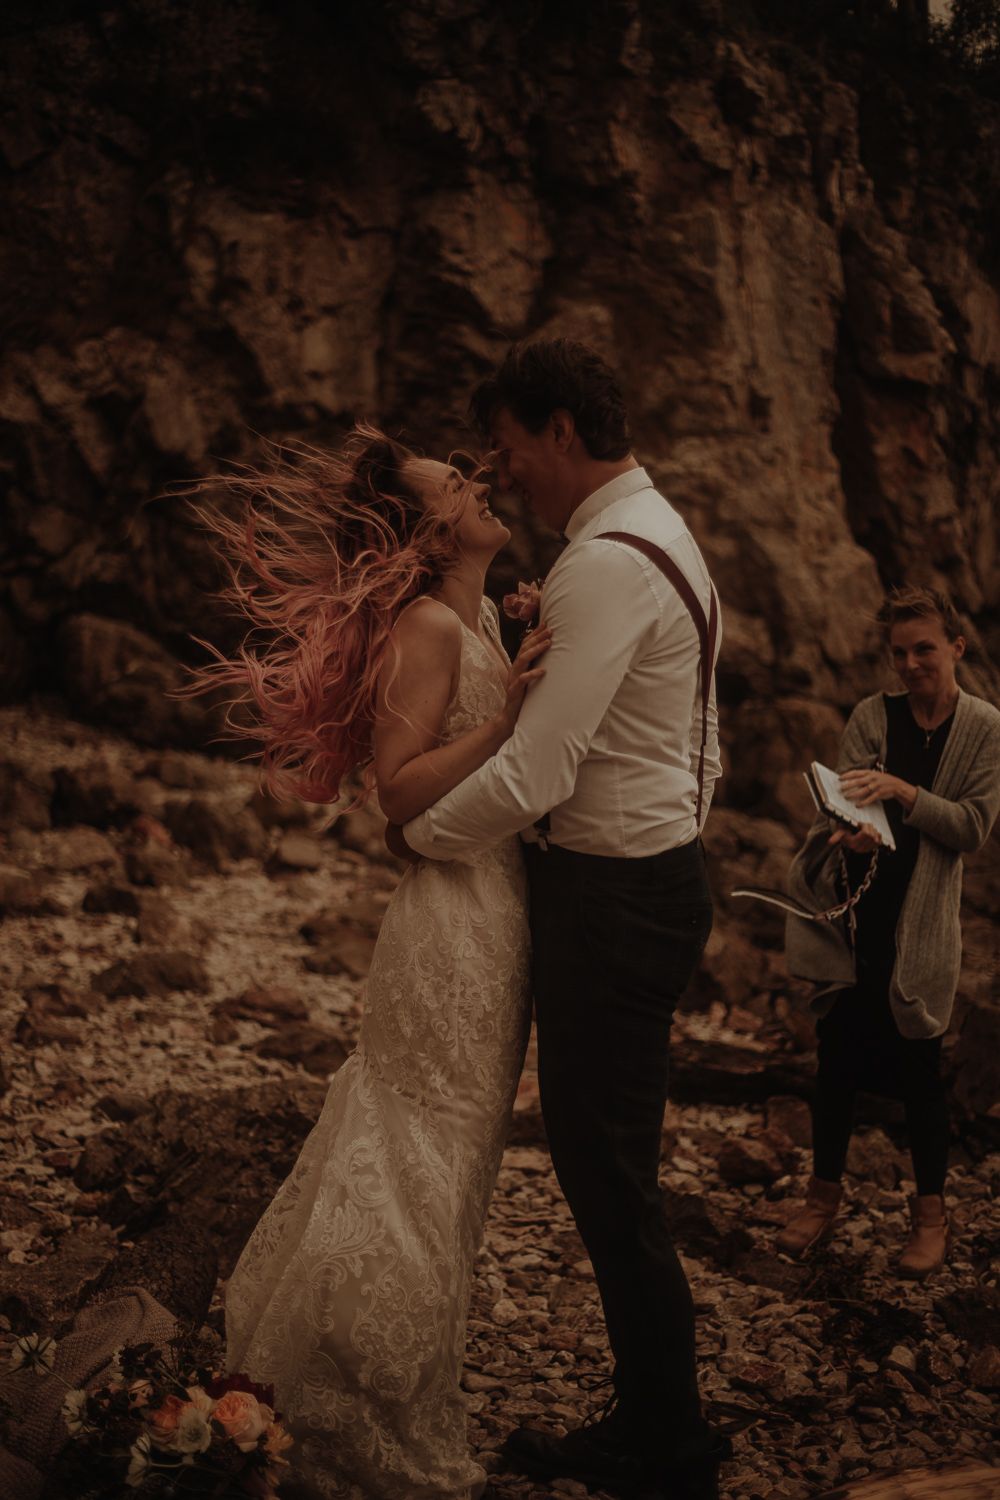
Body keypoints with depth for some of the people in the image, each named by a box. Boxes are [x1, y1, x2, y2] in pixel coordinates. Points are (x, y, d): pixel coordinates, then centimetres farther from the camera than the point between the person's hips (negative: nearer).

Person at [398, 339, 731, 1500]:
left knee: (610, 1179, 1)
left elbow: (531, 779, -24)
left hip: (613, 900, -11)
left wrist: (417, 835, -8)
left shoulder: (607, 563, -19)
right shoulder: (656, 535, 15)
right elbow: (690, 744, 20)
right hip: (653, 872, 11)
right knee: (597, 1158, 17)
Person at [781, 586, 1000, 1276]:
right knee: (837, 1058, 6)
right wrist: (848, 832, -30)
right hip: (852, 915, 2)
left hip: (921, 925, -1)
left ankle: (932, 1213, 20)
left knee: (919, 1068, 3)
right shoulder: (873, 715, 3)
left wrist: (904, 793, -20)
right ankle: (825, 1197, 22)